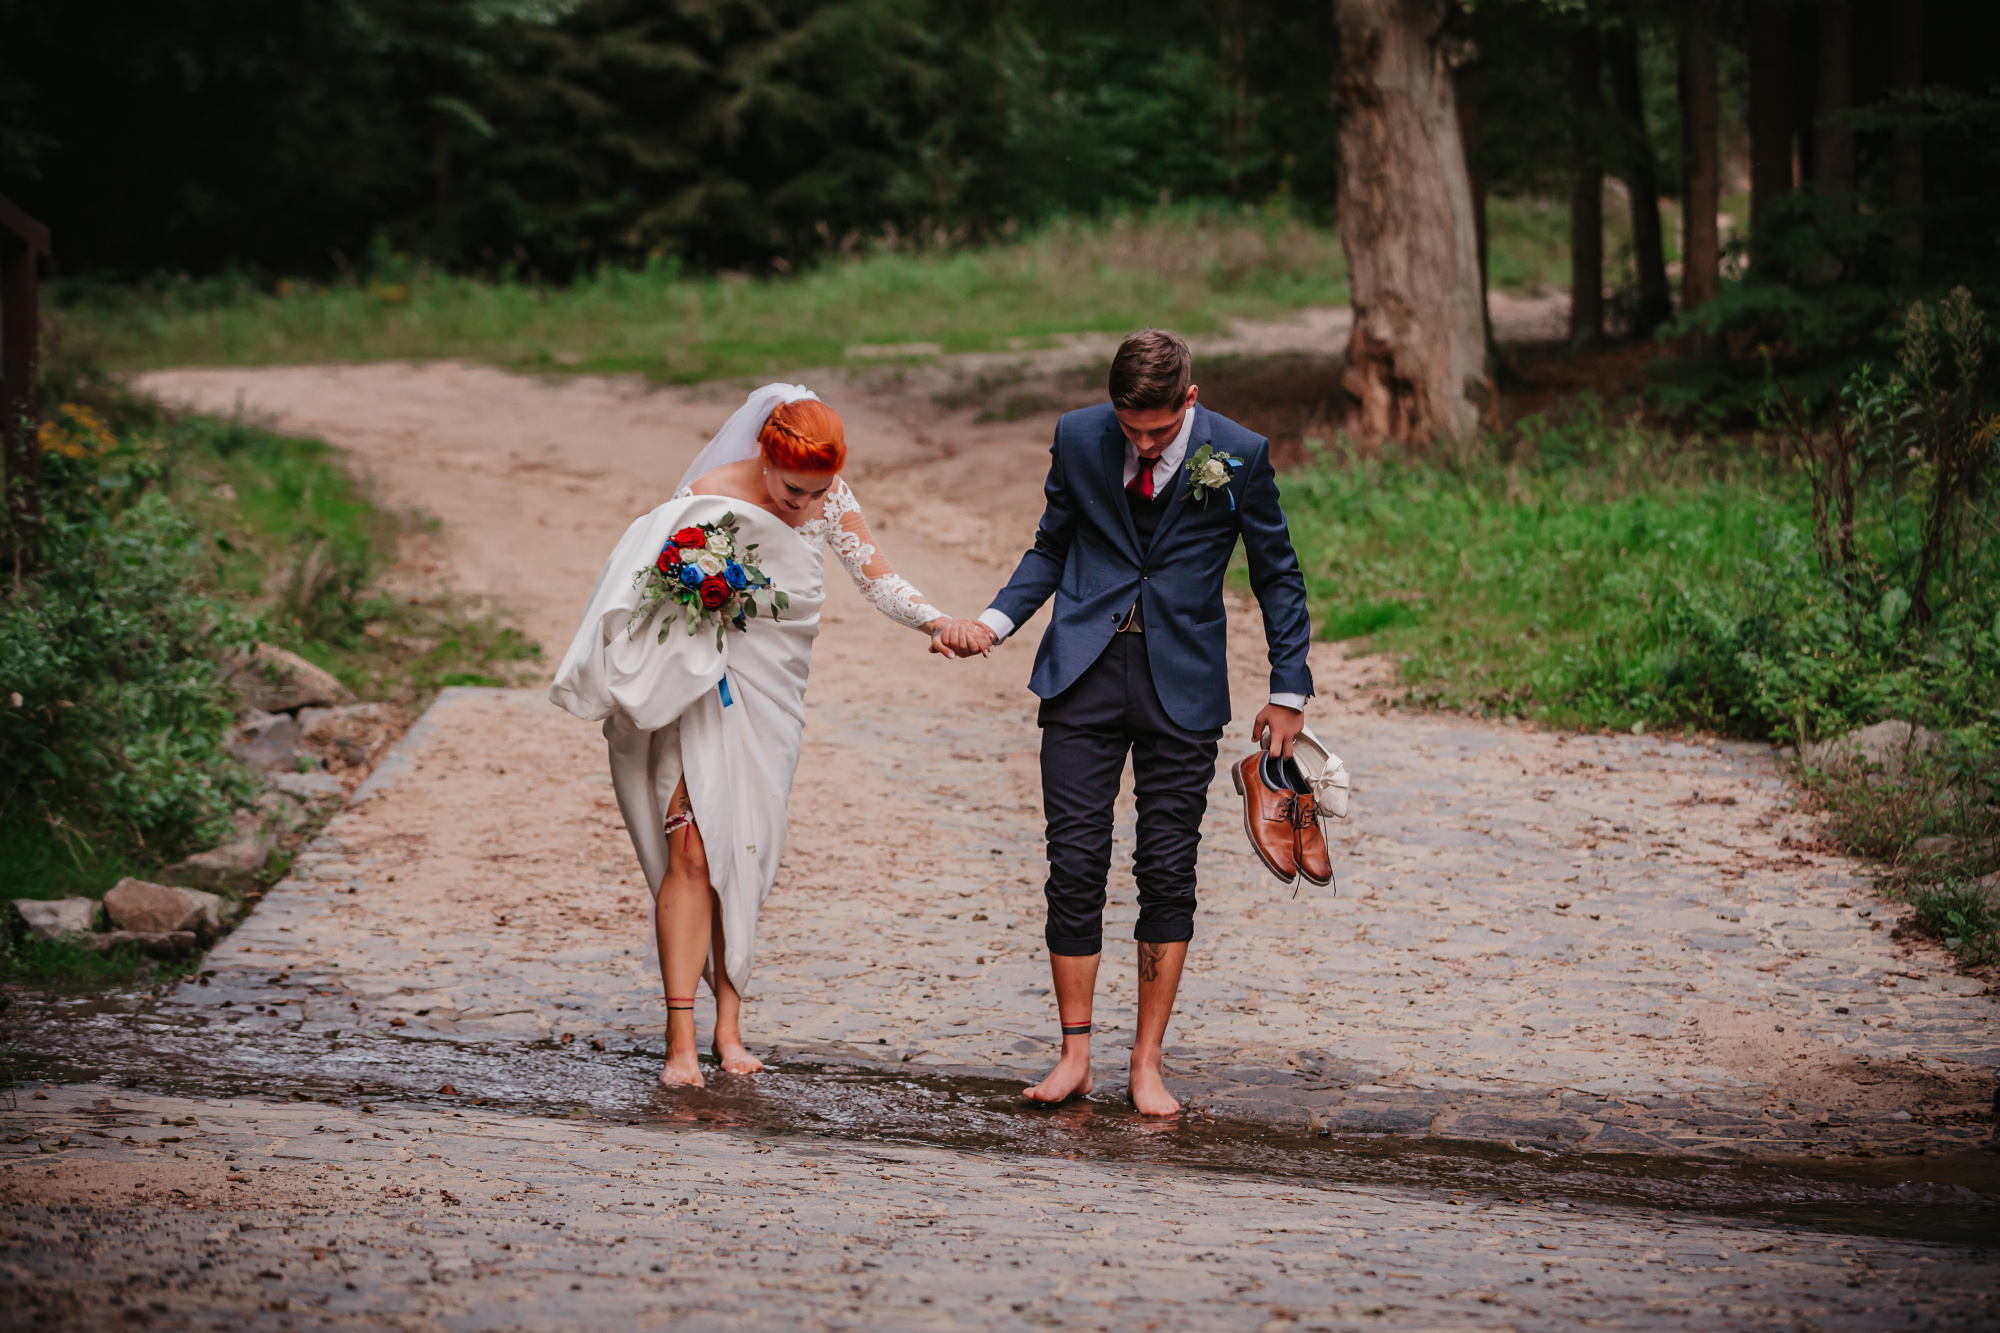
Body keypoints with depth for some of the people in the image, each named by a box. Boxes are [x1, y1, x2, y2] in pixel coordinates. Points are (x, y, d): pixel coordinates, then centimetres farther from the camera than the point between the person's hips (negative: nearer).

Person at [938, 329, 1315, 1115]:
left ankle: (1147, 1064, 10)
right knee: (1074, 865, -1)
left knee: (1168, 873, 2)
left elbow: (1277, 574, 4)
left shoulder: (1239, 456, -7)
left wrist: (1288, 691, 3)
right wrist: (993, 623, -3)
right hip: (1085, 669, 2)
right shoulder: (1079, 439, -1)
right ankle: (1075, 1055, 9)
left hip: (1183, 683, -1)